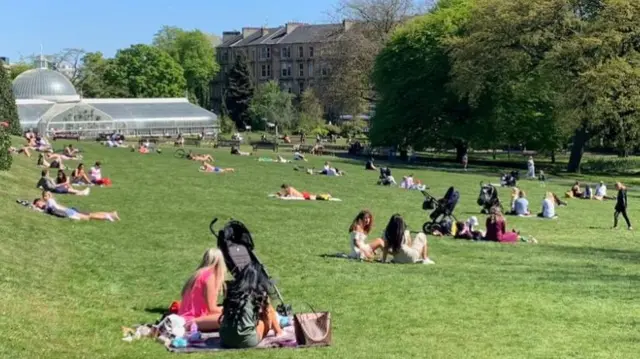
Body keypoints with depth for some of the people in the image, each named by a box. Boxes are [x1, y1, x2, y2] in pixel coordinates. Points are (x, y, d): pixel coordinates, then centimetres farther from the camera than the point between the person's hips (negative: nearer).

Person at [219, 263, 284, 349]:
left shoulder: (232, 290, 7)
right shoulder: (261, 294, -3)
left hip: (225, 341, 5)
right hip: (247, 342, -4)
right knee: (269, 310, 16)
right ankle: (279, 332, 36)